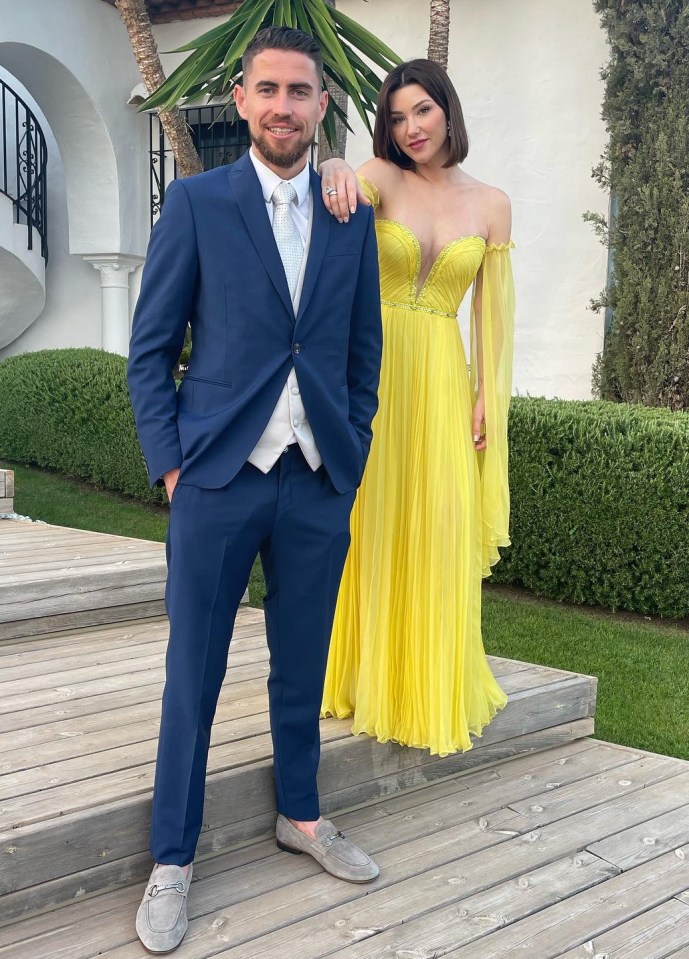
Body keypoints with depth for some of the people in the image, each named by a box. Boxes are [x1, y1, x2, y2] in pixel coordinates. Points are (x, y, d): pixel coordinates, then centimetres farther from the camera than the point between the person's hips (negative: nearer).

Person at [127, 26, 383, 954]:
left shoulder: (352, 218, 9)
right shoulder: (197, 202, 0)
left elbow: (363, 354, 14)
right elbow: (151, 346, 0)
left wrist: (352, 457, 7)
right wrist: (169, 463, -6)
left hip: (320, 484, 3)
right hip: (219, 476, -3)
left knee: (303, 664, 14)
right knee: (193, 674, 5)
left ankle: (300, 816, 34)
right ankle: (173, 859, 18)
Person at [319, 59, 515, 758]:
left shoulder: (490, 204, 6)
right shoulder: (381, 178, 1)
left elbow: (492, 310, 6)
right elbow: (346, 182, -23)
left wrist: (490, 396, -1)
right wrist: (334, 172, -47)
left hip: (442, 378, 1)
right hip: (369, 369, -1)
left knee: (438, 533, 3)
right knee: (366, 526, 4)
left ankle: (428, 688, 18)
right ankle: (363, 676, 20)